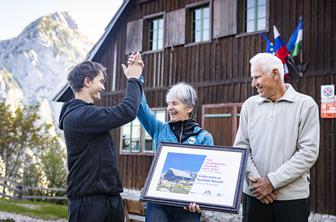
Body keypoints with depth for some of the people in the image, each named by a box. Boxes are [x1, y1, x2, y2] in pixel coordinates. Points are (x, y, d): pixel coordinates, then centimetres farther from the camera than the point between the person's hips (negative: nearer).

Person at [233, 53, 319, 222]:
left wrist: (272, 181, -12)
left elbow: (309, 152, -8)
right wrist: (255, 180, -10)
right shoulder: (250, 105, 7)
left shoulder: (306, 104, -2)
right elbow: (241, 147, 5)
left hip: (293, 196, -2)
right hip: (254, 194, 2)